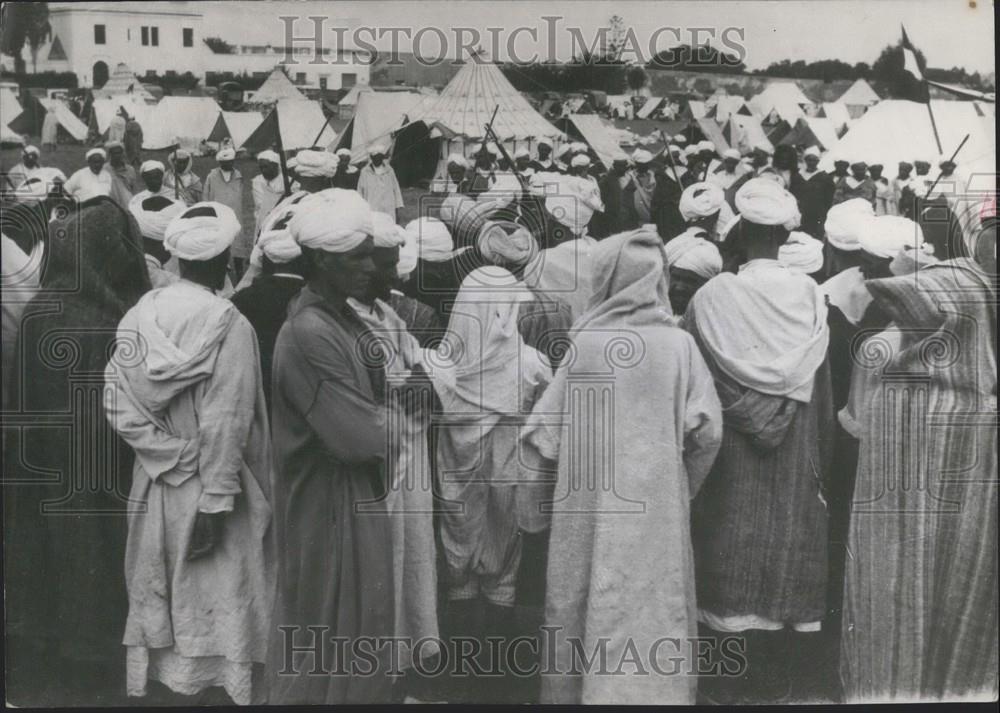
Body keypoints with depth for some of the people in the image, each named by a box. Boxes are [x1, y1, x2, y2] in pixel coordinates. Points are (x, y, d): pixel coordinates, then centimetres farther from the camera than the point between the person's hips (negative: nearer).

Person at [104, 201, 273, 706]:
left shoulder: (139, 315, -3)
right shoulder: (228, 324, -18)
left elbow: (116, 403, -6)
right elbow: (224, 425, -20)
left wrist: (163, 451, -3)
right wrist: (215, 502, -17)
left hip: (154, 484, 5)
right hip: (206, 487, -5)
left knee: (159, 594, 19)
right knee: (218, 595, 9)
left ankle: (157, 678, 34)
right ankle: (224, 685, 20)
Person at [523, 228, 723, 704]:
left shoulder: (586, 343, -9)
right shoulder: (679, 344, -6)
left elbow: (548, 429, -5)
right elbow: (705, 430, -5)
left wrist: (534, 497, 8)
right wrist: (682, 479, 13)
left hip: (591, 501, -1)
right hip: (658, 500, 1)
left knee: (593, 606, 11)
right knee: (656, 606, 12)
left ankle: (584, 688, 24)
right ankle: (656, 686, 22)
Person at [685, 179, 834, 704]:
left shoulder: (712, 297, -11)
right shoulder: (810, 297, -6)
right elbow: (821, 388, -2)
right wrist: (818, 455, 9)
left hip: (730, 454, -2)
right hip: (794, 457, 2)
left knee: (730, 552, 9)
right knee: (782, 545, 13)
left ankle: (724, 679, 17)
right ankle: (771, 676, 24)